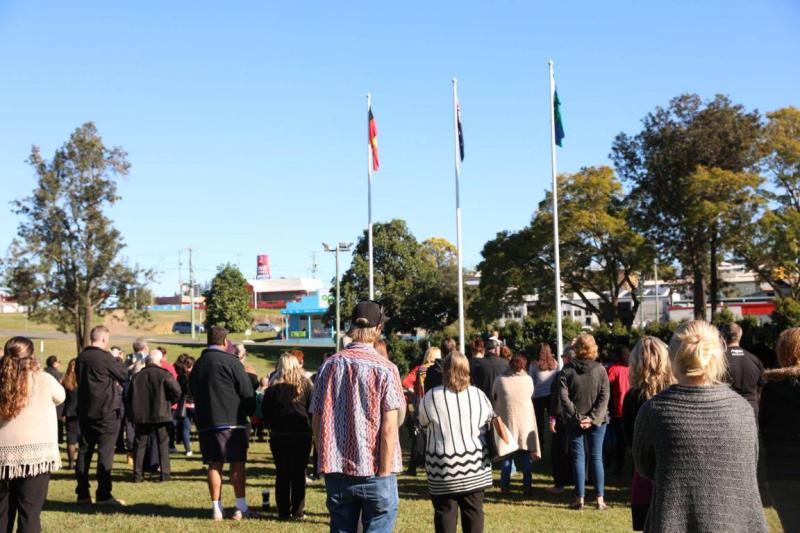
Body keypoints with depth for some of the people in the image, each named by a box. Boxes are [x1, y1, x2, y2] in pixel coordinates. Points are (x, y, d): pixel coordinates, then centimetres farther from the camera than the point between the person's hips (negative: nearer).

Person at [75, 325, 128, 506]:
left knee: (84, 450, 11)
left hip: (85, 410, 7)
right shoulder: (105, 357, -16)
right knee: (105, 452, -2)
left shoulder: (81, 357, 7)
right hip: (106, 411, -7)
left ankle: (82, 493, 15)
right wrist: (118, 361, 12)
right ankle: (103, 495, -2)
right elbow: (124, 375, -6)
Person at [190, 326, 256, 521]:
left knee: (214, 464, 7)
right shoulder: (231, 362, -9)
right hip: (232, 422, -5)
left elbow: (193, 393, 17)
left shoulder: (197, 365, 11)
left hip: (205, 422, 5)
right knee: (237, 463, 1)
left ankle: (216, 508, 7)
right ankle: (241, 508, 3)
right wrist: (247, 412, 8)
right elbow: (248, 393, -9)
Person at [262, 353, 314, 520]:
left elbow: (265, 411, 0)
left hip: (278, 434, 0)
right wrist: (310, 426, 13)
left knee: (282, 473, 7)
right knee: (299, 473, 5)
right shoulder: (305, 384, -1)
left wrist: (270, 425, 14)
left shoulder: (274, 387, -1)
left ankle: (283, 511, 8)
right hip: (302, 434, 0)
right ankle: (298, 511, 4)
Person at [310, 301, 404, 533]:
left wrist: (325, 461, 14)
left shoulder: (330, 365, 3)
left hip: (336, 471, 4)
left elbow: (316, 422, 5)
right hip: (374, 472, -4)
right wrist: (384, 474, -8)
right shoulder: (384, 369, -9)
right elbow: (389, 429, -13)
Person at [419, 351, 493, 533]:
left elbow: (424, 423, 6)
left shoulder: (431, 396, -7)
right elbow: (491, 420, 13)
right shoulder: (478, 394, 2)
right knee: (474, 510, 10)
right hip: (474, 463, 3)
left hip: (444, 464, -2)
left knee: (445, 512, 5)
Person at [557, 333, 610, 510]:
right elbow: (604, 396, -9)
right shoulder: (600, 369, -4)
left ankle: (579, 498, 7)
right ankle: (600, 499, 6)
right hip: (597, 421, 0)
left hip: (575, 421, 0)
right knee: (596, 457, 6)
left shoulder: (568, 369, -5)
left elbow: (563, 396, -11)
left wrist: (576, 416, -9)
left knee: (578, 458, 6)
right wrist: (593, 418, -10)